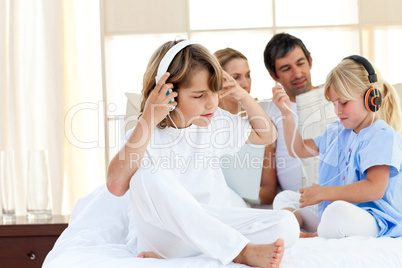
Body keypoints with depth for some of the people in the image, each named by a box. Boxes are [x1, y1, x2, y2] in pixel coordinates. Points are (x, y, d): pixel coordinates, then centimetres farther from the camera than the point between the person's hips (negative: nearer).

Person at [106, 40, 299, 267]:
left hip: (216, 225, 5)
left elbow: (266, 135, 20)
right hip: (168, 231, -5)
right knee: (147, 177, -35)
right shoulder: (147, 134, -12)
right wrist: (148, 121, -32)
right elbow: (116, 185, -31)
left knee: (286, 225, -19)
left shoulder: (216, 121, 6)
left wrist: (243, 96, 3)